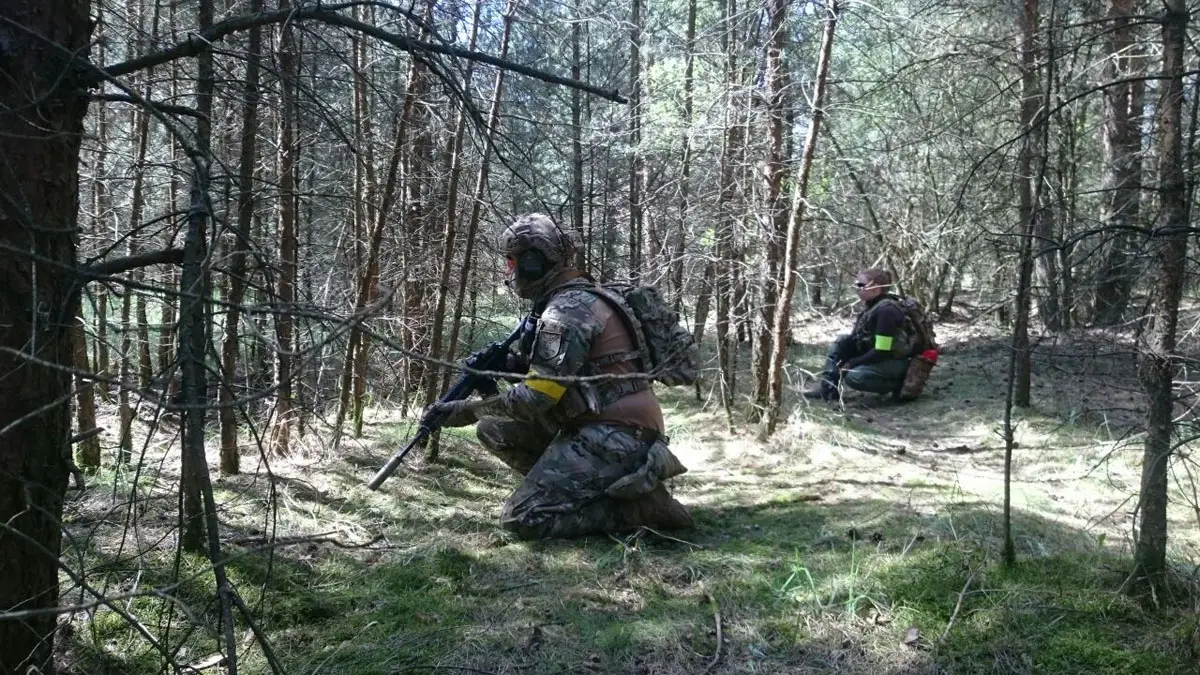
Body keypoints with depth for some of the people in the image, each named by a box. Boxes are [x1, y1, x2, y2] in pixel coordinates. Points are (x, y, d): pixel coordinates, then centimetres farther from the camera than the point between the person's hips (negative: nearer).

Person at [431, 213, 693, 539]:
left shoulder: (566, 310, -15)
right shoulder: (576, 300, 16)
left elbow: (535, 398, -20)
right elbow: (550, 374, 18)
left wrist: (468, 409, -10)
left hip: (613, 437, -10)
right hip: (598, 429, 10)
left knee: (522, 519, -14)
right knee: (495, 430, 11)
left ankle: (640, 501, -8)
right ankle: (598, 487, 9)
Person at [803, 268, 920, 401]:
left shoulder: (887, 310, -24)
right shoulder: (871, 306, 5)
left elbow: (881, 351, -26)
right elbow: (858, 340, 11)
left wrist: (851, 363, -17)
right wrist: (842, 361, -4)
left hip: (896, 362, -9)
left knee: (853, 377, -27)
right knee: (842, 341, 1)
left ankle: (897, 384, -6)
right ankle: (828, 384, -2)